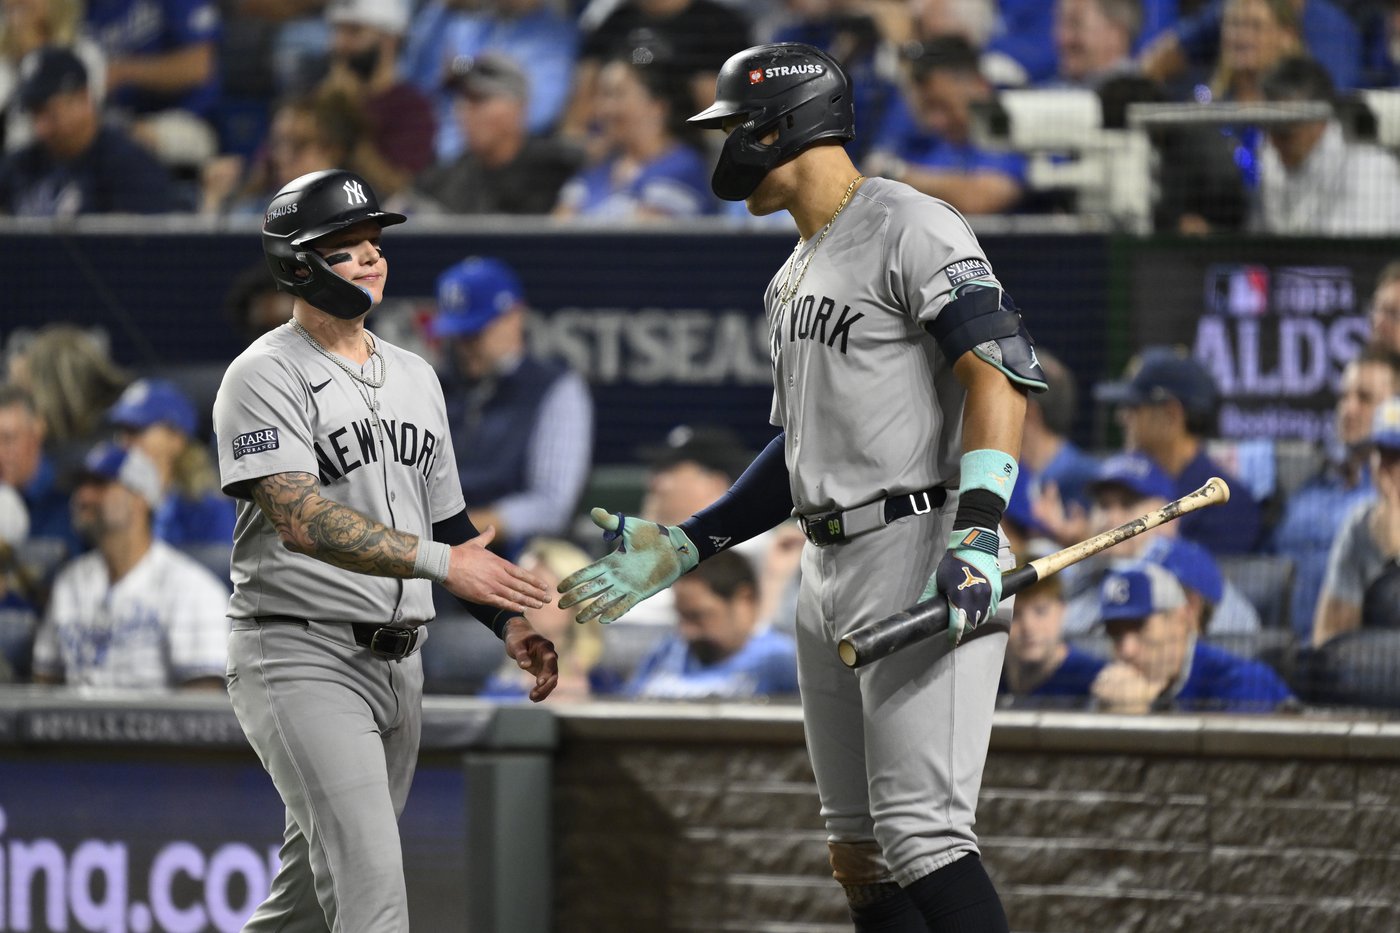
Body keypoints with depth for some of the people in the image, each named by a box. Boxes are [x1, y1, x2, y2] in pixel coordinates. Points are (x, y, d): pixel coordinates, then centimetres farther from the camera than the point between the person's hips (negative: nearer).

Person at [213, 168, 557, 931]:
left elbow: (447, 524, 21)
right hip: (301, 660, -8)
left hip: (396, 662, 8)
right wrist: (441, 561, -30)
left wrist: (509, 623, 5)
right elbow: (302, 520, -23)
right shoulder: (266, 376, -9)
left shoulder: (414, 377, 17)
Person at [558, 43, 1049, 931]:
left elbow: (1001, 372, -19)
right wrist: (680, 548, 22)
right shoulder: (794, 280, 21)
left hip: (924, 558, -10)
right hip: (829, 574, 10)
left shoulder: (911, 231, -9)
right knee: (858, 851, 8)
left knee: (922, 835, -17)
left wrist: (977, 532, -31)